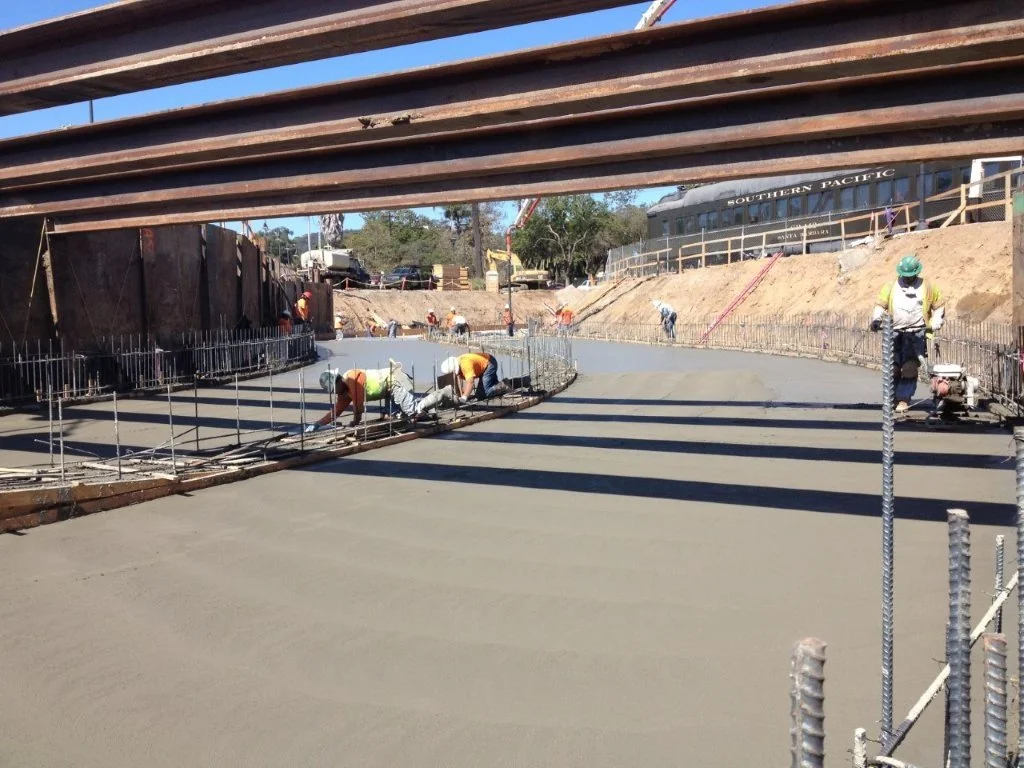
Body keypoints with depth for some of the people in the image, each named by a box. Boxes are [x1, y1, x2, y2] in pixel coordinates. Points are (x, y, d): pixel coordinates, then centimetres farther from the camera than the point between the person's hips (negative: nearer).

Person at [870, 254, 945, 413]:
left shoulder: (927, 287, 8)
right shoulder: (890, 287, 8)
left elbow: (939, 306, 17)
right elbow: (880, 305, 7)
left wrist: (934, 325, 6)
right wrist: (876, 319, -12)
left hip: (916, 334, -1)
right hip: (895, 333, 2)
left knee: (909, 368, -13)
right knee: (893, 368, 0)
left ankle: (904, 399, -11)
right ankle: (894, 397, 11)